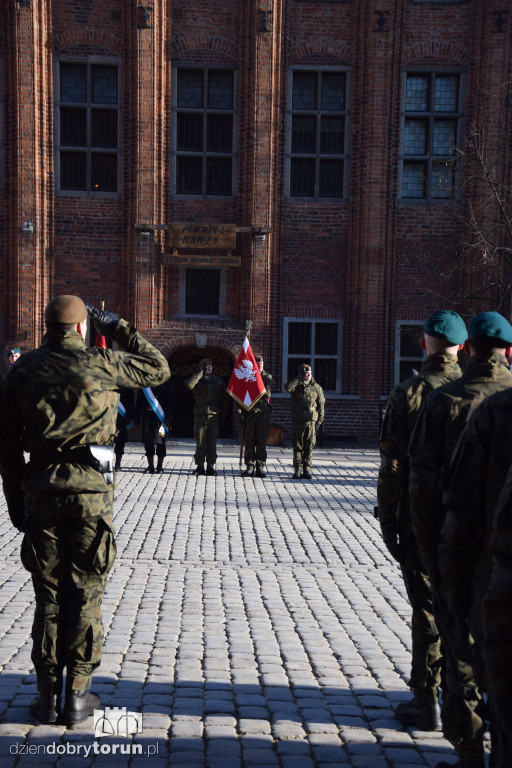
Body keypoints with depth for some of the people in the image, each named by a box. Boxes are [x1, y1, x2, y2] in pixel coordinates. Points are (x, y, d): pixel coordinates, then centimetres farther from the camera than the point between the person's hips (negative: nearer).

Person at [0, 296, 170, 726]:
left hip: (40, 486, 3)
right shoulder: (99, 364, -3)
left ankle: (48, 695, 19)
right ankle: (77, 696, 13)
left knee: (48, 594, 12)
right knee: (84, 594, 6)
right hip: (91, 487, -3)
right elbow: (159, 369, 10)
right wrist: (118, 329, 16)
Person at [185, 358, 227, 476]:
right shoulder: (198, 381, 7)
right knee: (200, 442, -1)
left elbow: (223, 400, 14)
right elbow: (189, 384, -17)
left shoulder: (219, 382, 13)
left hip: (214, 415, 1)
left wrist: (223, 415, 6)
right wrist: (201, 373, -11)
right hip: (200, 415, -1)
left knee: (212, 443, 2)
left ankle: (211, 467, 8)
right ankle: (200, 466, 6)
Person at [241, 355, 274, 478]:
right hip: (249, 413, 1)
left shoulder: (268, 377, 8)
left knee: (262, 442, 1)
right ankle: (249, 467, 7)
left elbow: (268, 393, -7)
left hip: (263, 413, -1)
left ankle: (260, 467, 7)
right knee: (249, 441, 1)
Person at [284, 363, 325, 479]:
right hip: (297, 421, 0)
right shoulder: (296, 386, 6)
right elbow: (287, 387, -19)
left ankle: (307, 469, 8)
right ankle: (297, 469, 8)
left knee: (309, 447, 1)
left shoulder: (317, 387, 8)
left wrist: (319, 421, 3)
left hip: (311, 421, 0)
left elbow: (321, 405, 9)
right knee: (297, 446, 3)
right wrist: (299, 378, -14)